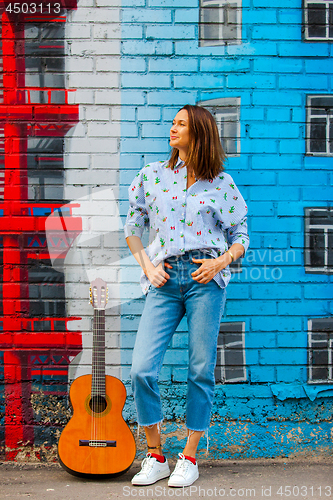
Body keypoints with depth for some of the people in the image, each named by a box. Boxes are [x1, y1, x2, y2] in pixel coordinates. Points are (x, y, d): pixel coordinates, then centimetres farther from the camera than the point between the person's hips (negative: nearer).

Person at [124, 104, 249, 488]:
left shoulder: (221, 183, 8)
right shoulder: (152, 175, 12)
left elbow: (240, 236, 11)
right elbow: (132, 227, 17)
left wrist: (221, 261, -8)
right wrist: (147, 265, 4)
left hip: (206, 279, -1)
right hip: (165, 280, 2)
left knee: (201, 370, 1)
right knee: (141, 369, -7)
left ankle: (189, 459, 16)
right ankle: (155, 458, 10)